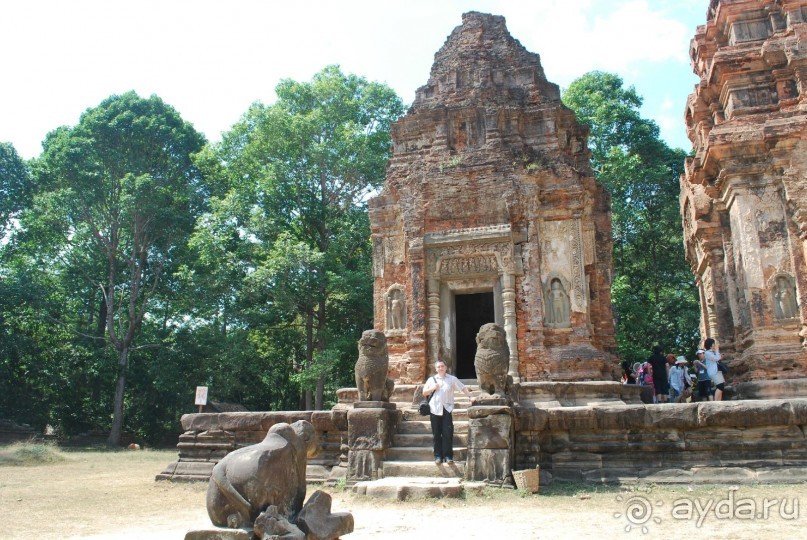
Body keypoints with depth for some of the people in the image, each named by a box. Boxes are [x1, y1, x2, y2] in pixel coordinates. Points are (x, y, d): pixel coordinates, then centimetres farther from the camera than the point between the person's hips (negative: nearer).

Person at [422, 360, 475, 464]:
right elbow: (424, 393, 12)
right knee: (436, 434, 4)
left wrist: (470, 397, -8)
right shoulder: (431, 379, 9)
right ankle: (438, 456, 12)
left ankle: (448, 456, 5)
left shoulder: (452, 379, 4)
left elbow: (463, 388, 2)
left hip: (447, 409, -1)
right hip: (434, 409, 2)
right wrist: (432, 388, -5)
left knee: (448, 434, -4)